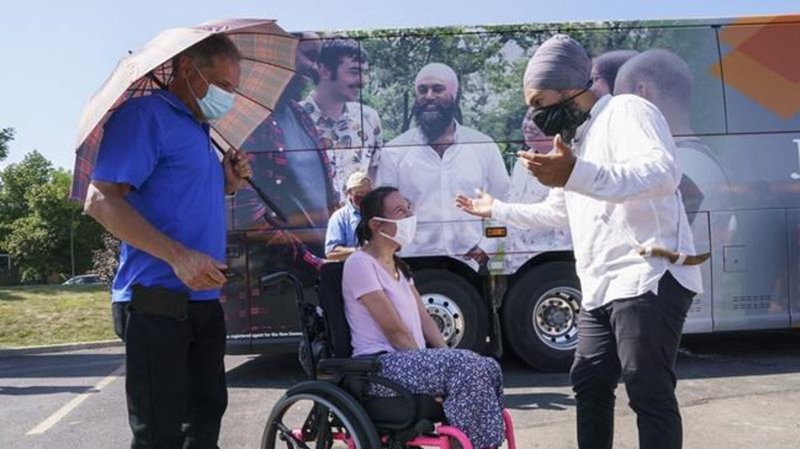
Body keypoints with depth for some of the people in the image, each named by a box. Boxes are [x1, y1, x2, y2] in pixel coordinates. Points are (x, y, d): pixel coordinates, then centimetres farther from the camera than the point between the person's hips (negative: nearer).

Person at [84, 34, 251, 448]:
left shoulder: (199, 129, 18)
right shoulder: (143, 114, -9)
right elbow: (101, 201, -19)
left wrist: (226, 184, 7)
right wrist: (178, 256, -26)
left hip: (204, 299, 9)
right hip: (157, 301, -9)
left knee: (207, 414, 18)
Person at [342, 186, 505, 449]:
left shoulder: (398, 265, 17)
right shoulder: (360, 264, -11)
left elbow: (423, 318, 12)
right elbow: (394, 330, -16)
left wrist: (446, 357, -2)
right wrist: (439, 367, -14)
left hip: (412, 359, 8)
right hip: (381, 364, -8)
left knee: (488, 368, -10)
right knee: (467, 368, -26)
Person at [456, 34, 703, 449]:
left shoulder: (626, 111, -6)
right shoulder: (577, 140, 23)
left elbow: (664, 173, -27)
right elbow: (557, 212, 37)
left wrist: (577, 175, -41)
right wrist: (496, 210, 42)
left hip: (648, 279, -10)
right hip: (600, 290, 10)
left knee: (649, 393, -8)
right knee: (589, 385, 13)